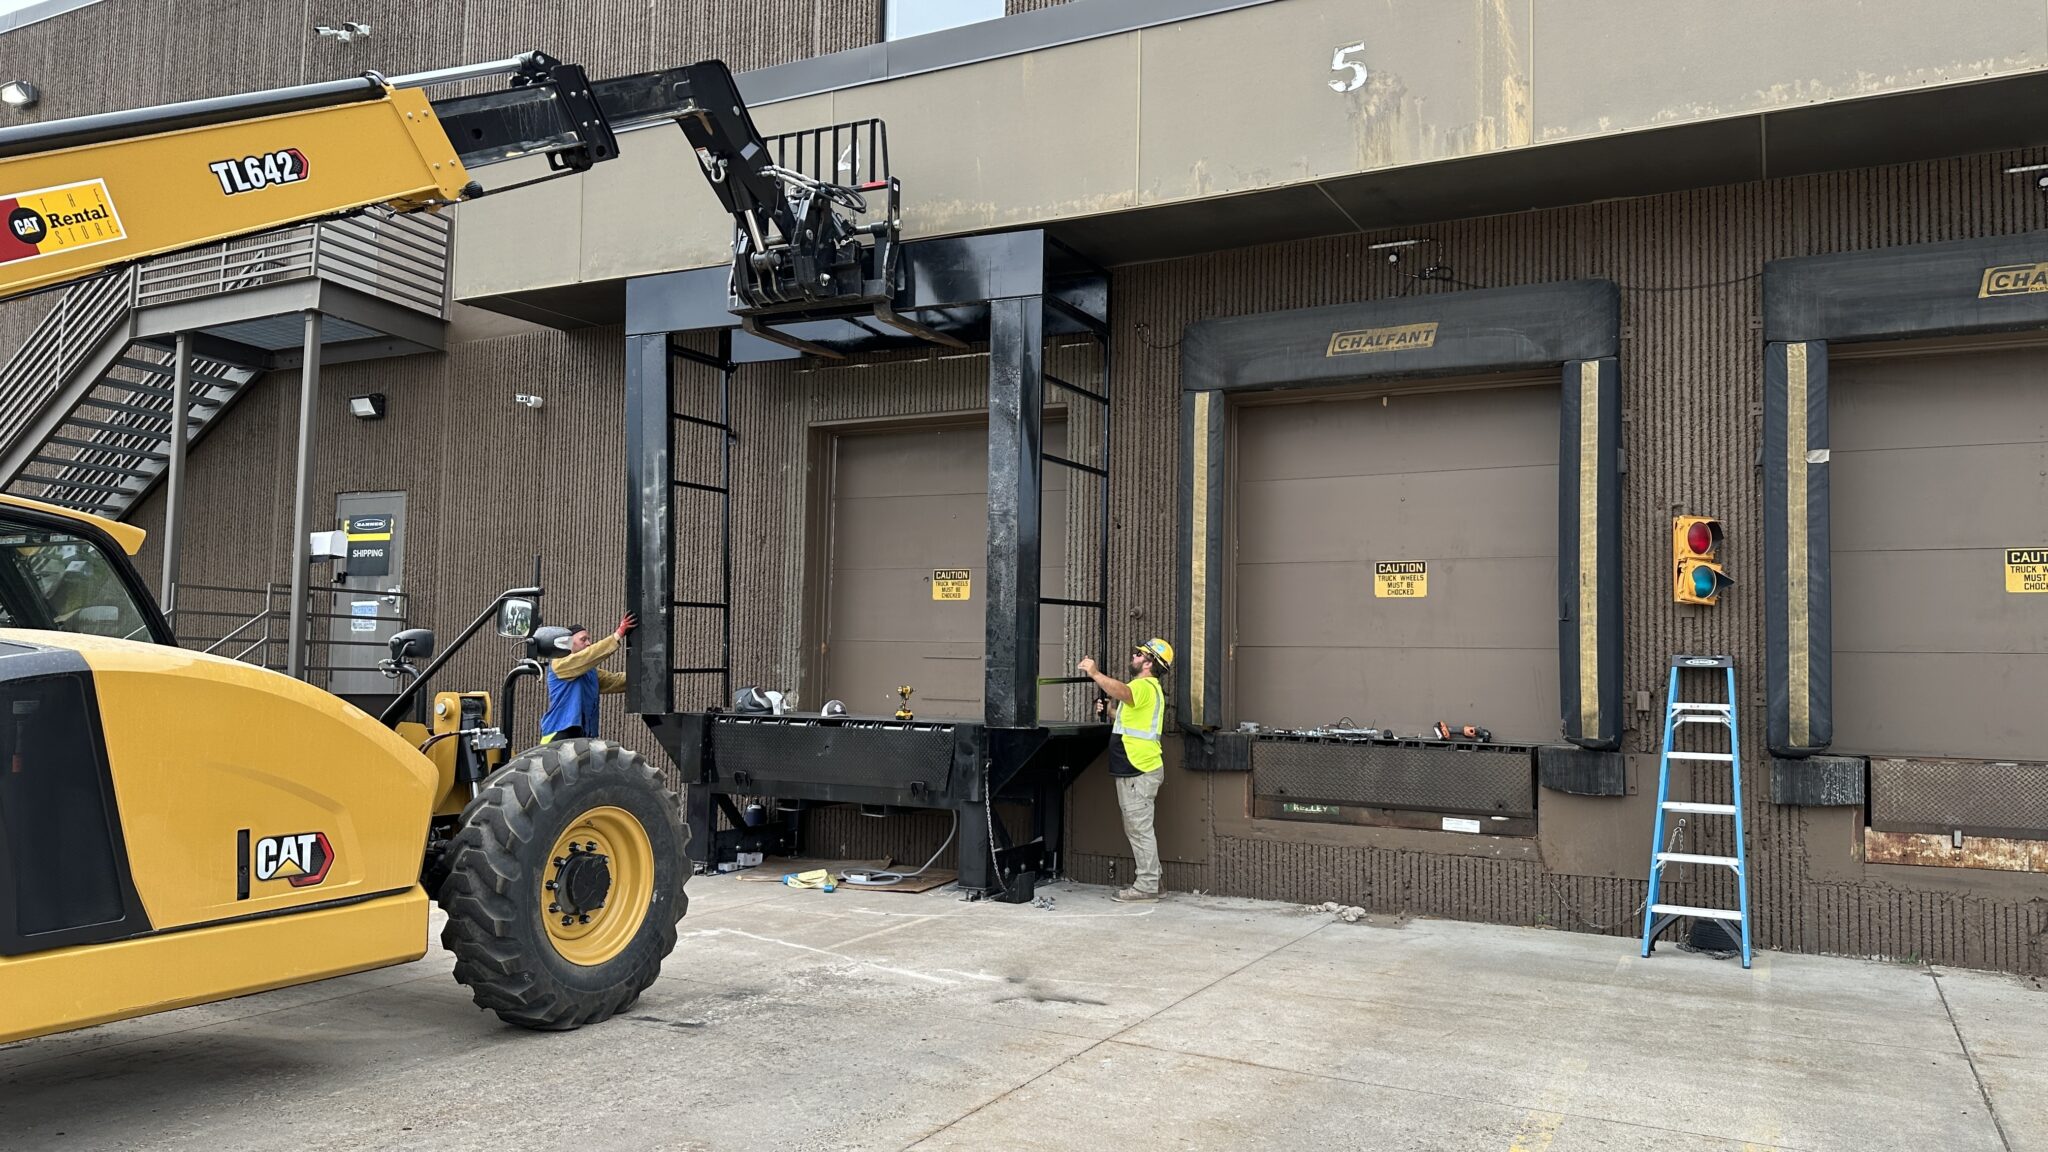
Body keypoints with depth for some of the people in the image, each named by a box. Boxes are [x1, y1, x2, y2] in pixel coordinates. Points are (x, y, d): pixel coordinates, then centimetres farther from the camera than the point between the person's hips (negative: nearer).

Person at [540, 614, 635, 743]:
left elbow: (616, 680, 12)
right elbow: (590, 655, -16)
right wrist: (618, 634, -20)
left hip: (584, 737, 7)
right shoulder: (558, 664, -3)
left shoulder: (591, 672, 20)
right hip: (559, 736, -7)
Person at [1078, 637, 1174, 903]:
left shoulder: (1144, 686, -14)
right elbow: (1128, 717, 27)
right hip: (1134, 771, 11)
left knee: (1140, 829, -7)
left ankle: (1146, 887, -3)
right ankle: (1148, 881, 22)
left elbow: (1122, 692, -37)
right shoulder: (1148, 687, 21)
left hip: (1140, 772, -11)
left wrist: (1094, 673, -27)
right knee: (1137, 829, 16)